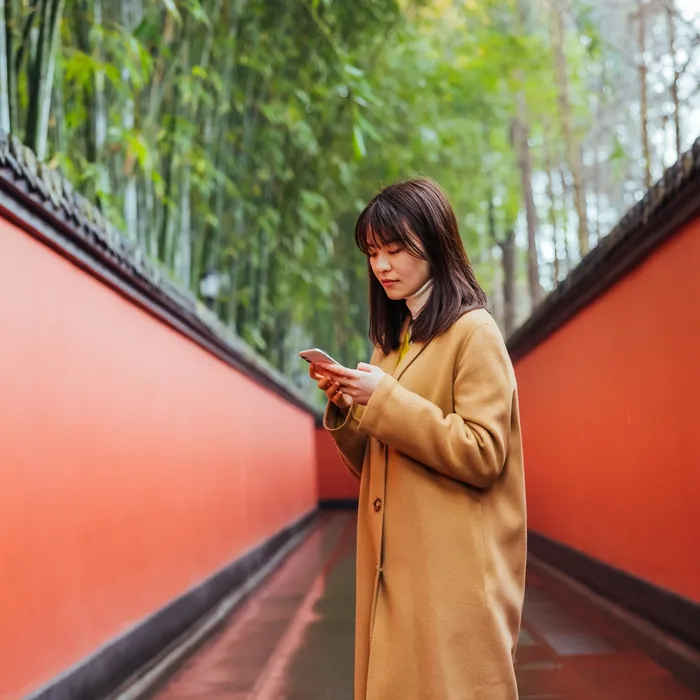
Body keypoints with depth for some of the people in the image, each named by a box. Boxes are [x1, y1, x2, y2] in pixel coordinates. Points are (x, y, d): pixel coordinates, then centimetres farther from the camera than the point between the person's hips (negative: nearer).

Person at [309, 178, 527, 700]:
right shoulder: (393, 340, 17)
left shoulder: (474, 333, -7)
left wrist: (386, 400, -18)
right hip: (393, 568, 8)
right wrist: (346, 407, -1)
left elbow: (482, 455, -17)